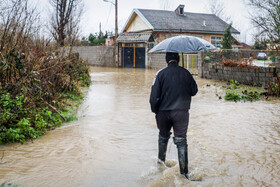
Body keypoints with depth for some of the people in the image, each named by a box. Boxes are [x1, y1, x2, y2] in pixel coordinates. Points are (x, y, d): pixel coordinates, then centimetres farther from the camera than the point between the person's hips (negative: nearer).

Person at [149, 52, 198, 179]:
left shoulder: (161, 74, -6)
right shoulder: (185, 73, -3)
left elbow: (154, 97, -8)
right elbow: (194, 91, 7)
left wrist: (155, 111, 5)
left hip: (164, 112, 0)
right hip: (182, 112, 0)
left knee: (163, 137, 22)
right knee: (181, 141, 2)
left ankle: (161, 161, 38)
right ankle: (184, 171, 1)